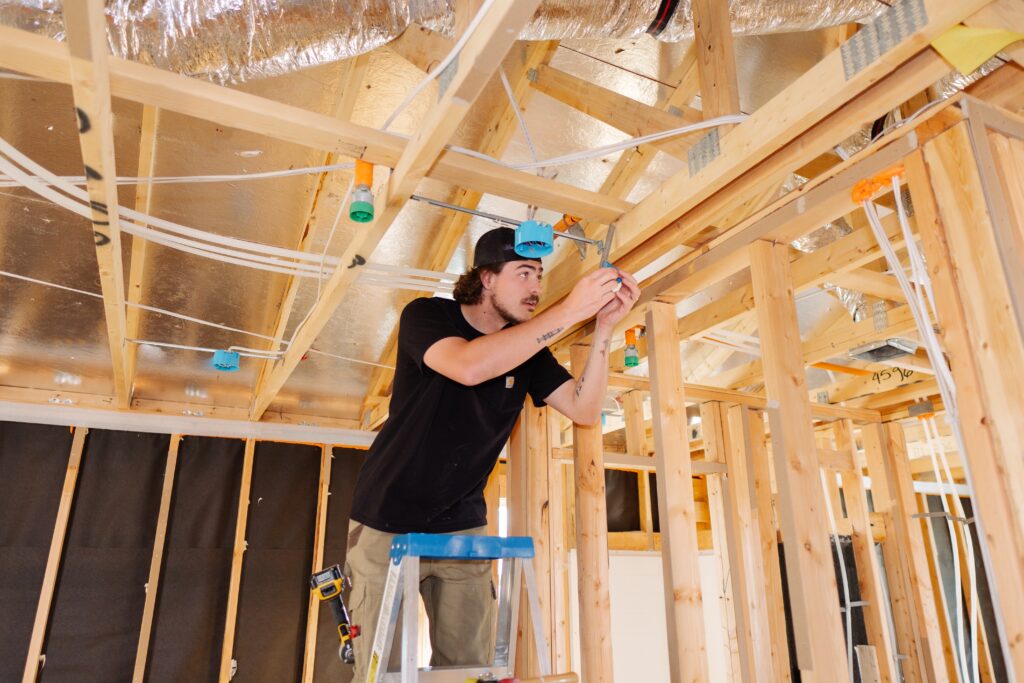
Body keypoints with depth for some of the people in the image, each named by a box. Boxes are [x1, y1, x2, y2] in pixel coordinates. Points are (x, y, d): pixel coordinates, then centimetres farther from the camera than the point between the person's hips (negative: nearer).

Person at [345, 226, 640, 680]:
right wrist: (569, 311, -32)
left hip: (463, 527, 4)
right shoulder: (427, 315, -11)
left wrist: (604, 327, -18)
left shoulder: (528, 349, 4)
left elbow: (584, 410, -7)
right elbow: (469, 365, -33)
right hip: (389, 523, -4)